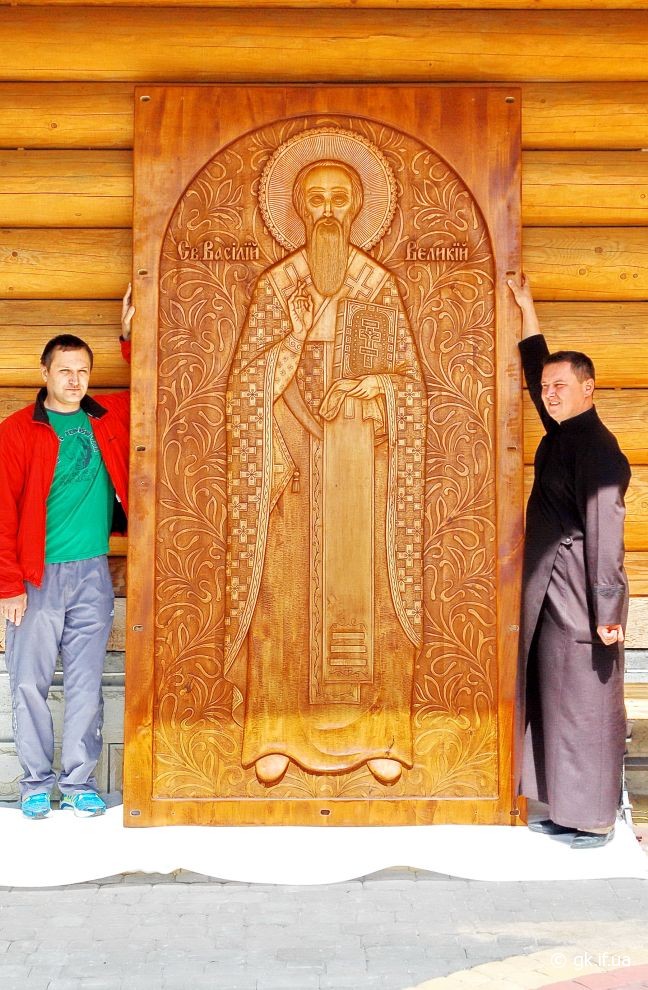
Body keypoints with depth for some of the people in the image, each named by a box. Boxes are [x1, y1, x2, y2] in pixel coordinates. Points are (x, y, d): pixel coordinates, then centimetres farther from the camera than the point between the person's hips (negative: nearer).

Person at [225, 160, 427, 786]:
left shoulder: (381, 286, 6)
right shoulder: (275, 286, 6)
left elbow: (407, 380, 5)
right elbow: (249, 383, 0)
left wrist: (371, 386, -13)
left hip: (361, 458, 0)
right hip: (290, 450, 0)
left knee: (366, 586, 0)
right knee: (286, 585, -2)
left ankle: (377, 734, 8)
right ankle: (278, 733, 7)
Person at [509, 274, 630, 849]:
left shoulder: (596, 447, -15)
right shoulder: (562, 434, 11)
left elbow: (604, 531, -19)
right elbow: (537, 372, 25)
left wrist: (607, 611, -20)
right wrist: (527, 309, 26)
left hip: (580, 599, -9)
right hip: (551, 595, 9)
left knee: (584, 707, 0)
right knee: (553, 701, 14)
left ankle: (594, 821, 12)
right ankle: (567, 810, 24)